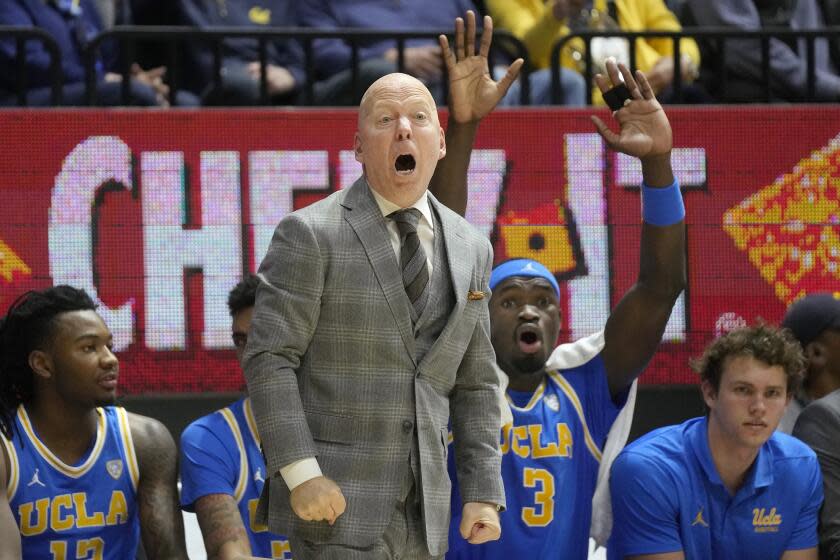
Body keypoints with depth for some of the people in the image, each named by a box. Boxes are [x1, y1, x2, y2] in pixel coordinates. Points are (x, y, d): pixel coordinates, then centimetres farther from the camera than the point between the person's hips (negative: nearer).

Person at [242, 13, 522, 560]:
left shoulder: (470, 249, 10)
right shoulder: (311, 236, -7)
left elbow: (473, 383, 14)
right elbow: (268, 359, -11)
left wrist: (484, 493, 5)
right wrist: (301, 475, -19)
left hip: (422, 511, 6)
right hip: (336, 500, -6)